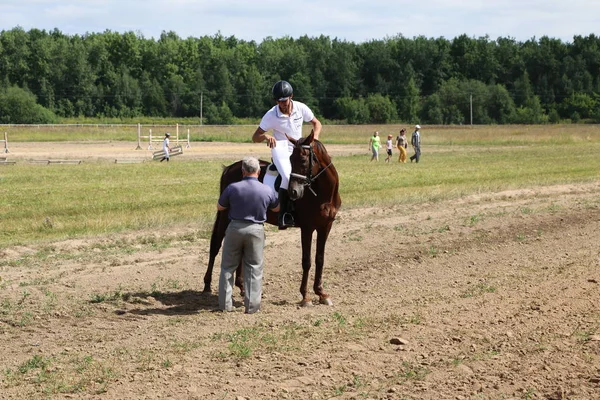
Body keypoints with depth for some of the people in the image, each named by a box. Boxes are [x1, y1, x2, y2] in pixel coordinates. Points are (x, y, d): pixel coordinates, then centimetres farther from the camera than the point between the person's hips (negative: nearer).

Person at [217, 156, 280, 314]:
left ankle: (225, 304, 13)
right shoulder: (267, 191, -8)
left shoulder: (232, 188, -11)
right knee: (254, 268, 9)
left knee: (228, 267, 12)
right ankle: (252, 305, 7)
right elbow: (276, 208, 11)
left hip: (234, 228, 0)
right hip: (256, 230, 0)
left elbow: (220, 207, 3)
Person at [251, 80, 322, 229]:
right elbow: (255, 137, -8)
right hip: (280, 149, -4)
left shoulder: (301, 108, -5)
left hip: (298, 149, 5)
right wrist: (266, 136, -32)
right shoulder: (271, 115, -11)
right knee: (288, 177, -32)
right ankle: (284, 216, -26)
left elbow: (316, 123, 10)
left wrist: (315, 137, -11)